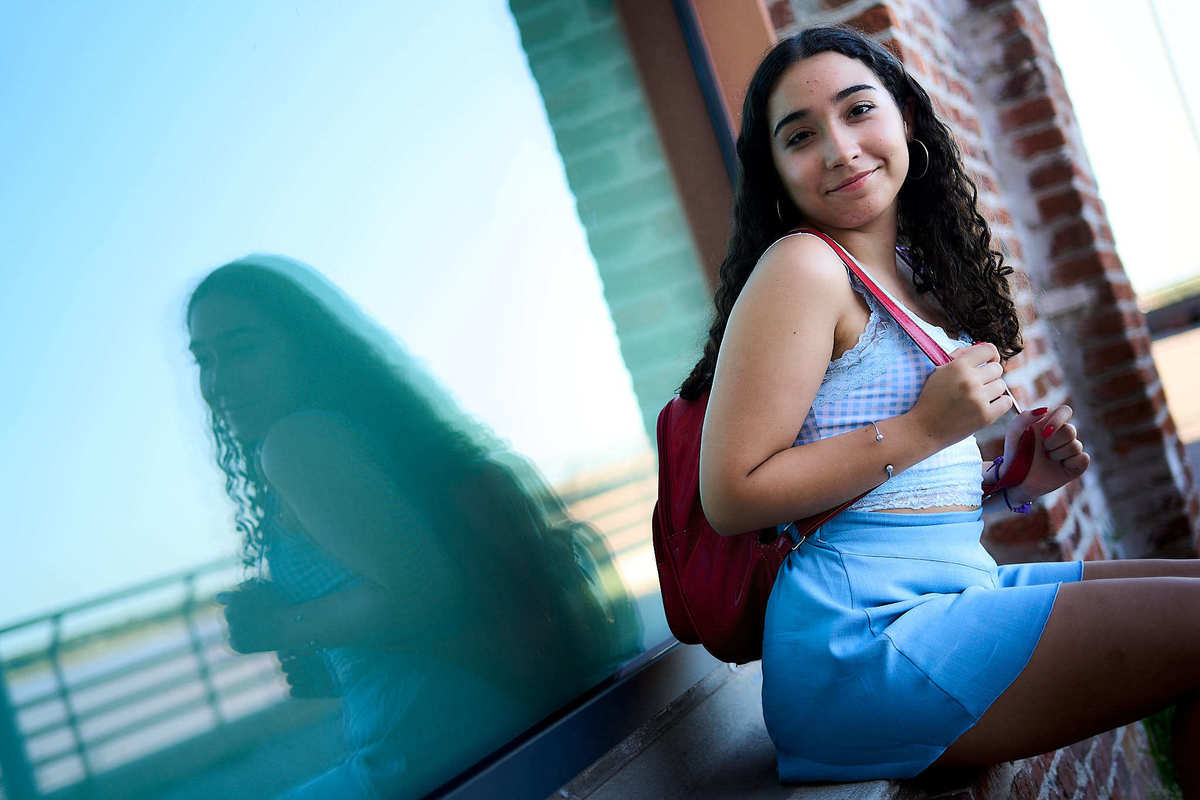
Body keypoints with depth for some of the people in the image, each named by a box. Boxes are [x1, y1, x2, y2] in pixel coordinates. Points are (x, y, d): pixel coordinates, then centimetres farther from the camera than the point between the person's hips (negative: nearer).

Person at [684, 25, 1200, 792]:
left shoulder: (913, 276, 15)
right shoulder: (802, 267, -11)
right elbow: (732, 496, -16)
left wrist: (1008, 479, 3)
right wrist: (924, 428, -15)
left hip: (960, 581, 9)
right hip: (864, 633, -9)